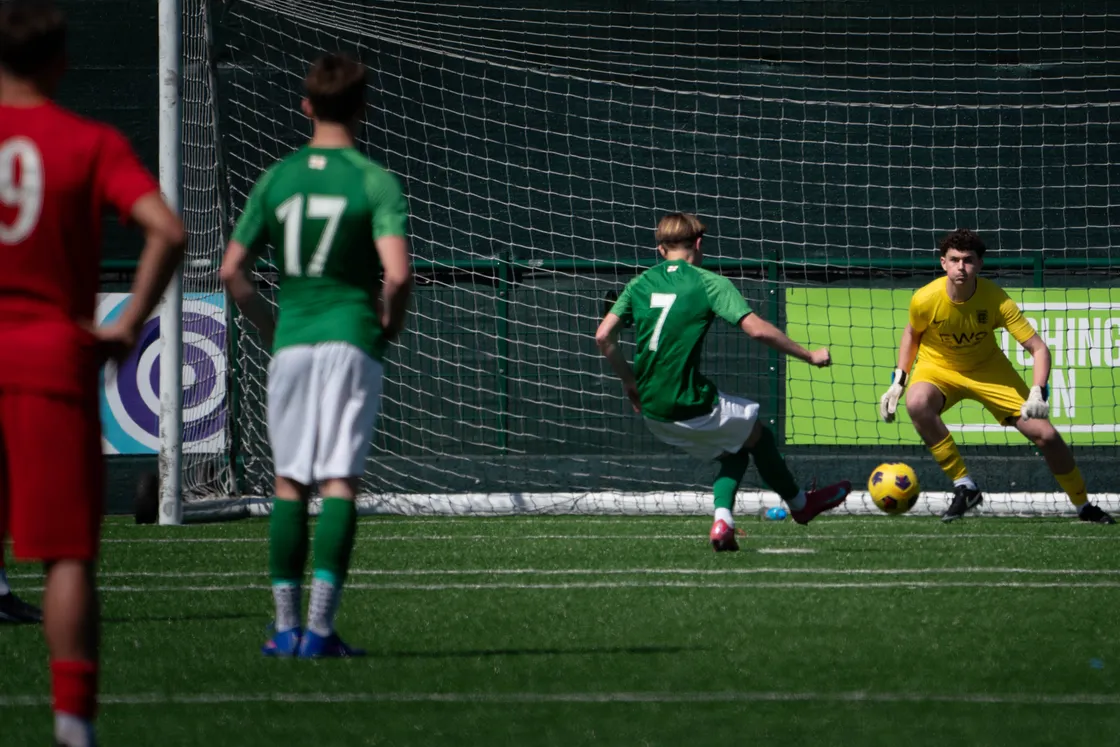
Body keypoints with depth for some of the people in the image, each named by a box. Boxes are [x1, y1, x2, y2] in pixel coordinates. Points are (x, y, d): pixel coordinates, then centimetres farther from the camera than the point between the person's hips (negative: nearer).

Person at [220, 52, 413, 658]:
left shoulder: (276, 179, 6)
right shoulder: (375, 181, -5)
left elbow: (231, 271, 7)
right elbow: (397, 273, -16)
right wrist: (389, 324, 2)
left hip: (290, 341, 3)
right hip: (352, 340, -3)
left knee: (289, 483, 10)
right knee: (339, 481, -3)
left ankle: (286, 625, 10)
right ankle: (319, 626, -9)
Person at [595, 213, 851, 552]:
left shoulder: (640, 284, 8)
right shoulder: (709, 283, -6)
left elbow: (604, 336, 3)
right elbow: (757, 329, -14)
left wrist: (629, 382, 16)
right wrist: (809, 356, -4)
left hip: (651, 409, 6)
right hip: (690, 406, -6)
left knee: (734, 448, 24)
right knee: (759, 435, 20)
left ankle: (723, 519, 6)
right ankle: (800, 504, 36)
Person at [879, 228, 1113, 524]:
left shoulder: (996, 299, -27)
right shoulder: (925, 300, -25)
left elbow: (1038, 348, -25)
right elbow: (912, 333, 0)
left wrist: (1038, 393, -40)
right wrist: (898, 381, -7)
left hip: (988, 369, 1)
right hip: (937, 367, -1)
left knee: (1045, 434, -6)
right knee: (917, 403, -37)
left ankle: (1083, 505, 20)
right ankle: (964, 486, -25)